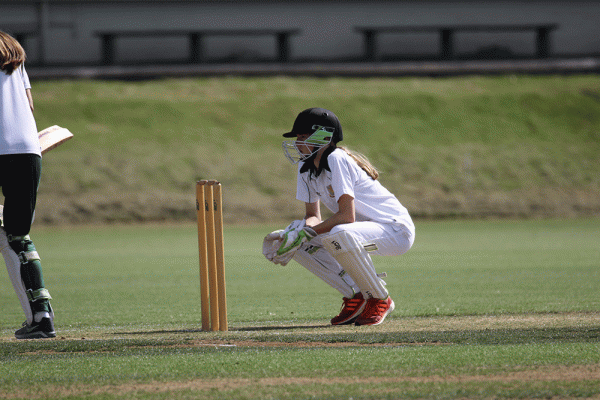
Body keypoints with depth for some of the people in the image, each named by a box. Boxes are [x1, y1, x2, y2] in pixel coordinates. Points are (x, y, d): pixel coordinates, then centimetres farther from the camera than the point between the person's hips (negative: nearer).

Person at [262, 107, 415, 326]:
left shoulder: (336, 160, -23)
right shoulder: (306, 167, 3)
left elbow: (346, 216, -28)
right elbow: (313, 217, 6)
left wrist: (305, 232, -26)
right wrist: (289, 234, -14)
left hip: (397, 229, -9)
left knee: (338, 235, -37)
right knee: (300, 244, -3)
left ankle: (380, 300, -16)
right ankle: (356, 297, 4)